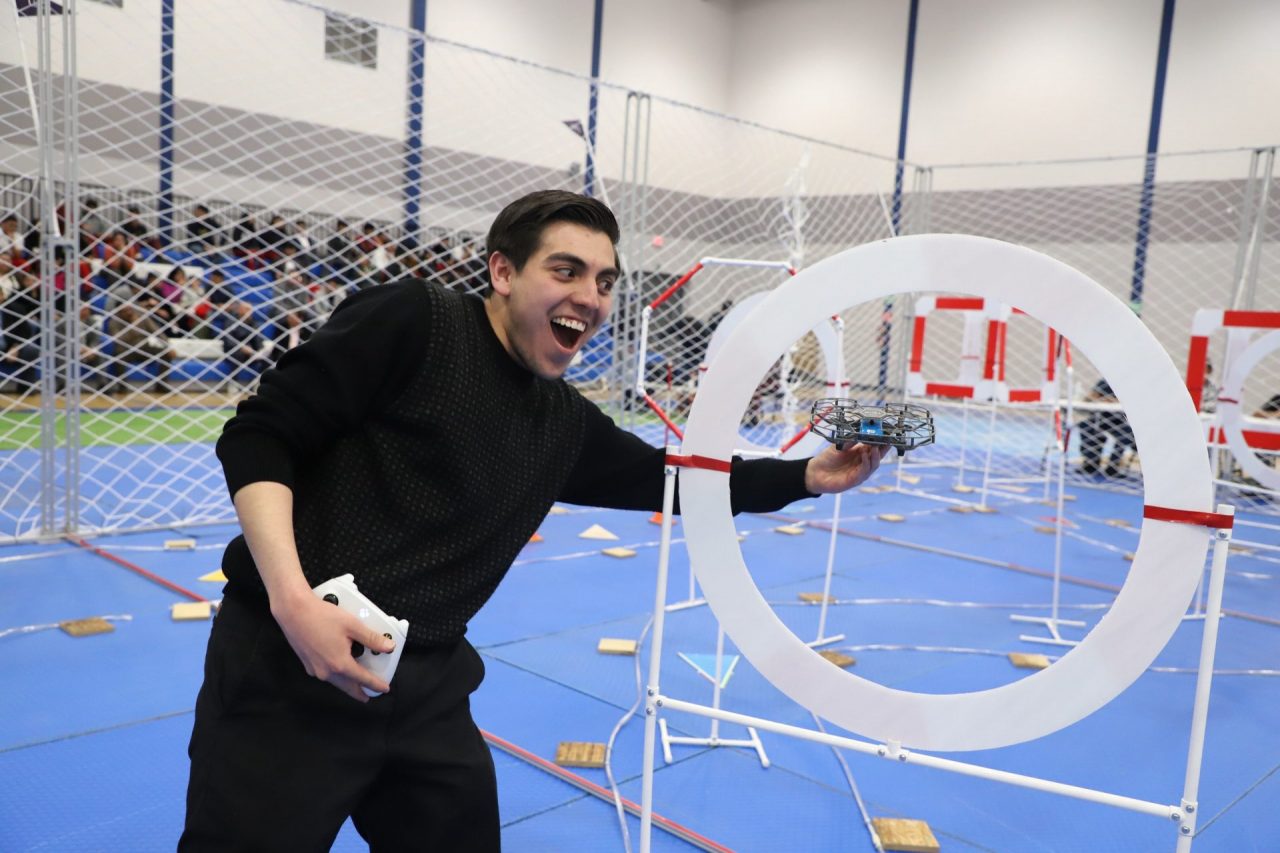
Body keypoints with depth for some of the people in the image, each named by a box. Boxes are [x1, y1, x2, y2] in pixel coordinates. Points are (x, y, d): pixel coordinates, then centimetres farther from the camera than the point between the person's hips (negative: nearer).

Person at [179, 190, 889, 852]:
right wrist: (293, 601, -23)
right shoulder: (412, 321, -11)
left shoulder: (566, 426, 8)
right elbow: (258, 437, -12)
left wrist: (808, 475, 9)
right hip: (286, 667, -6)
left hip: (427, 689, 6)